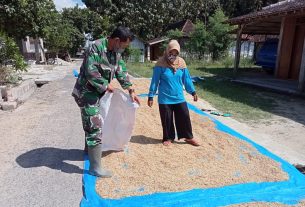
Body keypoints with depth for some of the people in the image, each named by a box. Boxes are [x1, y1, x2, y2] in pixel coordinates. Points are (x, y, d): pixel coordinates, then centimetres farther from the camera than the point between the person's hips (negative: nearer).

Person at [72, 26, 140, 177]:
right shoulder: (96, 47, -22)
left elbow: (121, 73, 10)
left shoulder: (116, 52, 4)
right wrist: (106, 85, -17)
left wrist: (131, 91, 5)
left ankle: (89, 148, 47)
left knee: (91, 123, 24)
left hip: (97, 93, 9)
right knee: (95, 127, -8)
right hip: (86, 93, -9)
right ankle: (95, 167, 2)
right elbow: (91, 72, -29)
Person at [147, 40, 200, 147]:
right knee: (167, 120, 8)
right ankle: (168, 138, 27)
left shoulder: (181, 62, 0)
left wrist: (192, 91, 11)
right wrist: (151, 96, -7)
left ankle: (188, 137, 26)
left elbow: (186, 79, 10)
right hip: (165, 99, -3)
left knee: (185, 117, 9)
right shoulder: (161, 63, -11)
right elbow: (155, 81, -8)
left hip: (179, 98, 3)